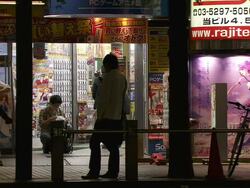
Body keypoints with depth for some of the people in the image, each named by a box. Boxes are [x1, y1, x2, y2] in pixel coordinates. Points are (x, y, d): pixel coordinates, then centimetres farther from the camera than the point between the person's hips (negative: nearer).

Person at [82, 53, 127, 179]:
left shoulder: (108, 77, -11)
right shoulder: (122, 78, 11)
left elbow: (103, 98, -15)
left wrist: (99, 115, -11)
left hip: (106, 117, -8)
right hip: (117, 117, 8)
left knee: (95, 143, -3)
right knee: (113, 145, 9)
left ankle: (94, 172, -6)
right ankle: (113, 172, 8)